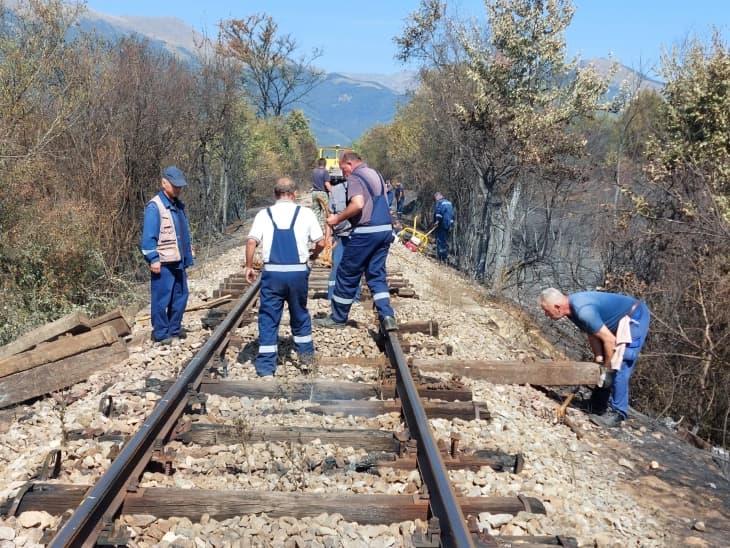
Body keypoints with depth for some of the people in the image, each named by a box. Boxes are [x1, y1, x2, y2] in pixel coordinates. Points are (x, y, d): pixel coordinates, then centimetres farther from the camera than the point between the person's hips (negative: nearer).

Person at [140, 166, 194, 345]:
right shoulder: (155, 206, -13)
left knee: (180, 296, 13)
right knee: (161, 299, 1)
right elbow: (148, 236, -15)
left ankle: (174, 329, 26)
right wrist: (153, 259, -18)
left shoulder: (179, 205, 12)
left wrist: (188, 256, 17)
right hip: (163, 263, -8)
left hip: (179, 261, 8)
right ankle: (160, 333, 11)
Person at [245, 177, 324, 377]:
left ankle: (266, 367, 7)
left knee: (268, 319, 6)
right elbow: (321, 242, 3)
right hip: (298, 272, 1)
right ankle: (306, 354, 34)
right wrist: (313, 255, 23)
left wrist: (249, 267, 3)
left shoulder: (264, 214, 3)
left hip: (272, 272, -1)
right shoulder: (305, 213, 3)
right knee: (300, 313, 21)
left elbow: (252, 242, -8)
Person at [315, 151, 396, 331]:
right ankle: (387, 316, -3)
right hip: (385, 229, 8)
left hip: (366, 232, -8)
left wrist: (338, 218, -11)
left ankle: (338, 318, 17)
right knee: (377, 274, 12)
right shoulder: (375, 174, 18)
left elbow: (358, 204, -23)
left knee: (347, 274, 6)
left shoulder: (355, 177, -8)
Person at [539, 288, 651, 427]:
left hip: (635, 317, -10)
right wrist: (600, 360, -2)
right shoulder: (571, 307, -4)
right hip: (622, 321, 10)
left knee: (619, 368, -12)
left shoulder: (583, 311, -33)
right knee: (602, 367, 14)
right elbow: (592, 334, 4)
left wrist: (607, 369, -16)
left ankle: (617, 413, -4)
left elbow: (609, 340, -27)